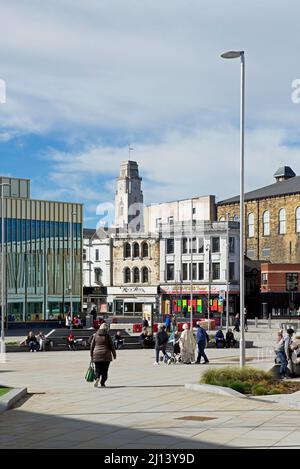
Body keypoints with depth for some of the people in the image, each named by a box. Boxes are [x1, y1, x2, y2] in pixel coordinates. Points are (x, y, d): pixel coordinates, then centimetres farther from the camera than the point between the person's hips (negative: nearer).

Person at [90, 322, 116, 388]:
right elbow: (111, 346, -1)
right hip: (106, 355, -2)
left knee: (98, 369, 8)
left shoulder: (96, 335, 3)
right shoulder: (107, 335, -4)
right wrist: (114, 354, 10)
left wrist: (91, 355, 15)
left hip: (96, 355, 2)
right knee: (104, 370, 8)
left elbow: (92, 345, 7)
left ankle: (97, 379, -18)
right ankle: (102, 383, 7)